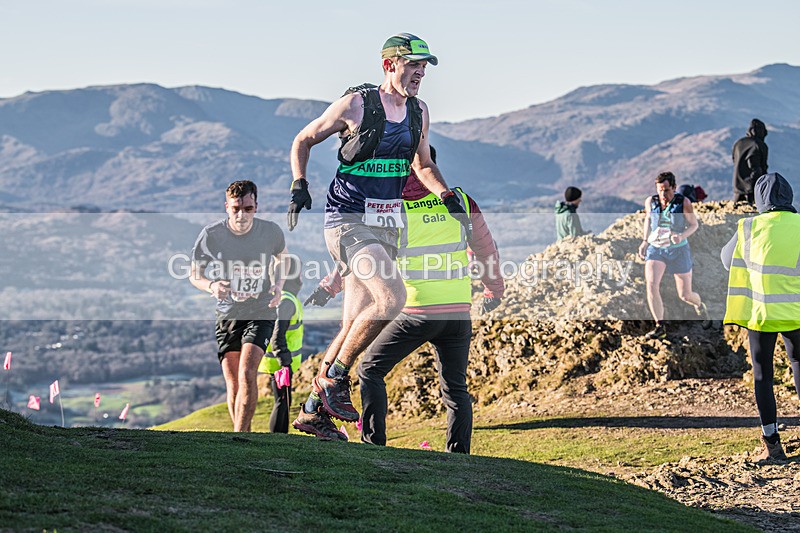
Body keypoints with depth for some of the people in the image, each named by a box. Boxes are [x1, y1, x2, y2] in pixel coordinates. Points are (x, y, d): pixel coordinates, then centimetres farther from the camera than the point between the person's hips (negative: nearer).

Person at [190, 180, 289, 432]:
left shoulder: (271, 231, -8)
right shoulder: (211, 235, -12)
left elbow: (282, 257, 15)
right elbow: (195, 274, 1)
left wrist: (278, 284, -4)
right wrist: (212, 286, -21)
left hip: (261, 313, -1)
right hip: (227, 314, 1)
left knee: (247, 372, -21)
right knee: (233, 384, 0)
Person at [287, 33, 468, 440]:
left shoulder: (418, 111, 9)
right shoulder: (356, 104, -9)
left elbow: (423, 166, 24)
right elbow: (303, 140, 3)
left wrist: (449, 199, 8)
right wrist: (299, 185, -11)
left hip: (387, 226, 7)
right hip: (349, 220, -7)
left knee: (356, 326, 6)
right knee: (391, 299, -25)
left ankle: (313, 411, 17)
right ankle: (333, 379, -8)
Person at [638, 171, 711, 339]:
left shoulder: (683, 202, -12)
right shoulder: (650, 202, -4)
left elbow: (694, 224, -2)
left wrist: (682, 236, -22)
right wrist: (645, 241, 7)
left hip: (678, 251, -2)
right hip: (655, 249, 2)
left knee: (685, 295, 5)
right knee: (651, 285, -23)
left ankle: (700, 306, 43)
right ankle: (660, 327, -15)